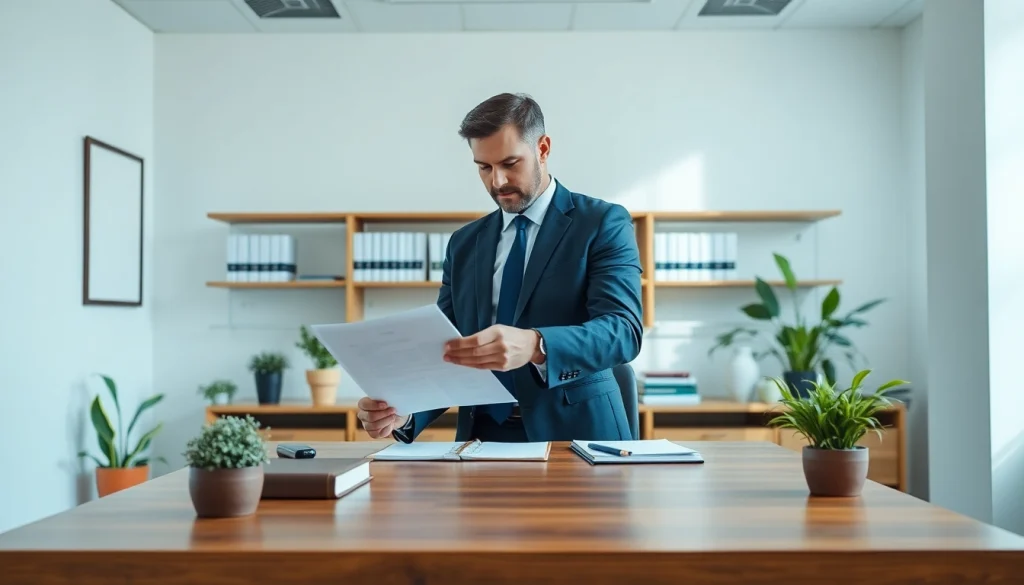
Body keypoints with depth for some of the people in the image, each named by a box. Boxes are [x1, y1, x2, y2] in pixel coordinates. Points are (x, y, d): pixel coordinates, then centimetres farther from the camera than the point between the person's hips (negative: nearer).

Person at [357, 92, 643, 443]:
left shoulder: (603, 223, 0)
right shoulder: (464, 244, 13)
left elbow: (622, 331, -13)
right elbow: (446, 353, 9)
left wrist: (535, 346, -31)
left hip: (575, 433, -2)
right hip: (484, 438, 3)